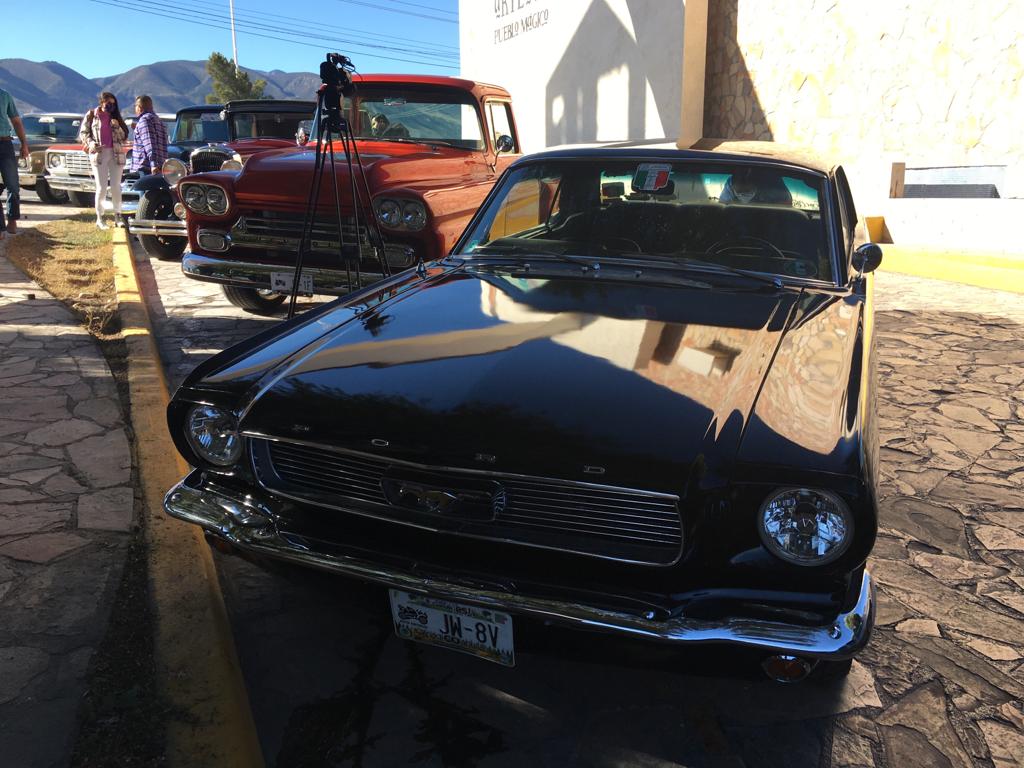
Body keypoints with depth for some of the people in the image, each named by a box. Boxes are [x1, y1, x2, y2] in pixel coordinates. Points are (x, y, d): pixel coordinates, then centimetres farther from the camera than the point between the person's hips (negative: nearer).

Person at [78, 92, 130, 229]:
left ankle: (117, 215, 12)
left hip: (116, 154, 3)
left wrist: (117, 127, -8)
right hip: (99, 154, -3)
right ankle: (99, 219, 2)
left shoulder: (116, 116, 11)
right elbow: (83, 133, 5)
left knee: (116, 186, 4)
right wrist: (91, 143, -13)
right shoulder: (91, 115, 3)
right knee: (101, 188, -4)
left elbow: (124, 137, 10)